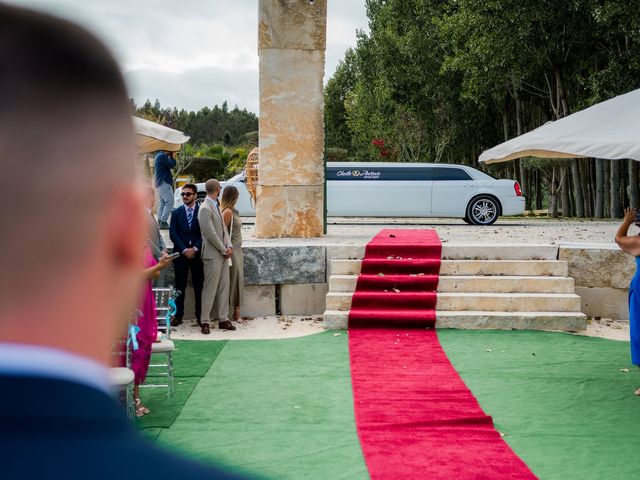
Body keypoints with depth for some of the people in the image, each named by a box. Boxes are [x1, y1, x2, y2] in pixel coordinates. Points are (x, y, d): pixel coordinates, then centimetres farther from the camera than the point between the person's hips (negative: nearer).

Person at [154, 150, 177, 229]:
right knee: (169, 202, -12)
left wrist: (170, 157, 12)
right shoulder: (162, 156, -13)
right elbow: (171, 165, -15)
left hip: (159, 183, 11)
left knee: (162, 203, 11)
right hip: (164, 182, -11)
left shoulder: (158, 156, 19)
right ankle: (163, 222, -17)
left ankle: (160, 221, 10)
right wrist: (172, 157, -1)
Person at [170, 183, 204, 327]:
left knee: (199, 285, 0)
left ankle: (200, 315, 5)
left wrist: (195, 249, -11)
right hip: (180, 254, 1)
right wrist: (184, 249, -9)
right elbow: (173, 233, 1)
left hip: (197, 253, -1)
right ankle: (178, 315, 6)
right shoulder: (176, 212, 9)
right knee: (180, 286, 2)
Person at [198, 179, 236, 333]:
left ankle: (223, 319, 15)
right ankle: (205, 321, 2)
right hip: (212, 255, -9)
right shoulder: (205, 209, -14)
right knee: (210, 289, -5)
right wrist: (224, 250, -10)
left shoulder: (216, 206, 15)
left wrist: (229, 246, 1)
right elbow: (211, 234, -17)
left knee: (224, 288, 10)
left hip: (223, 253, 9)